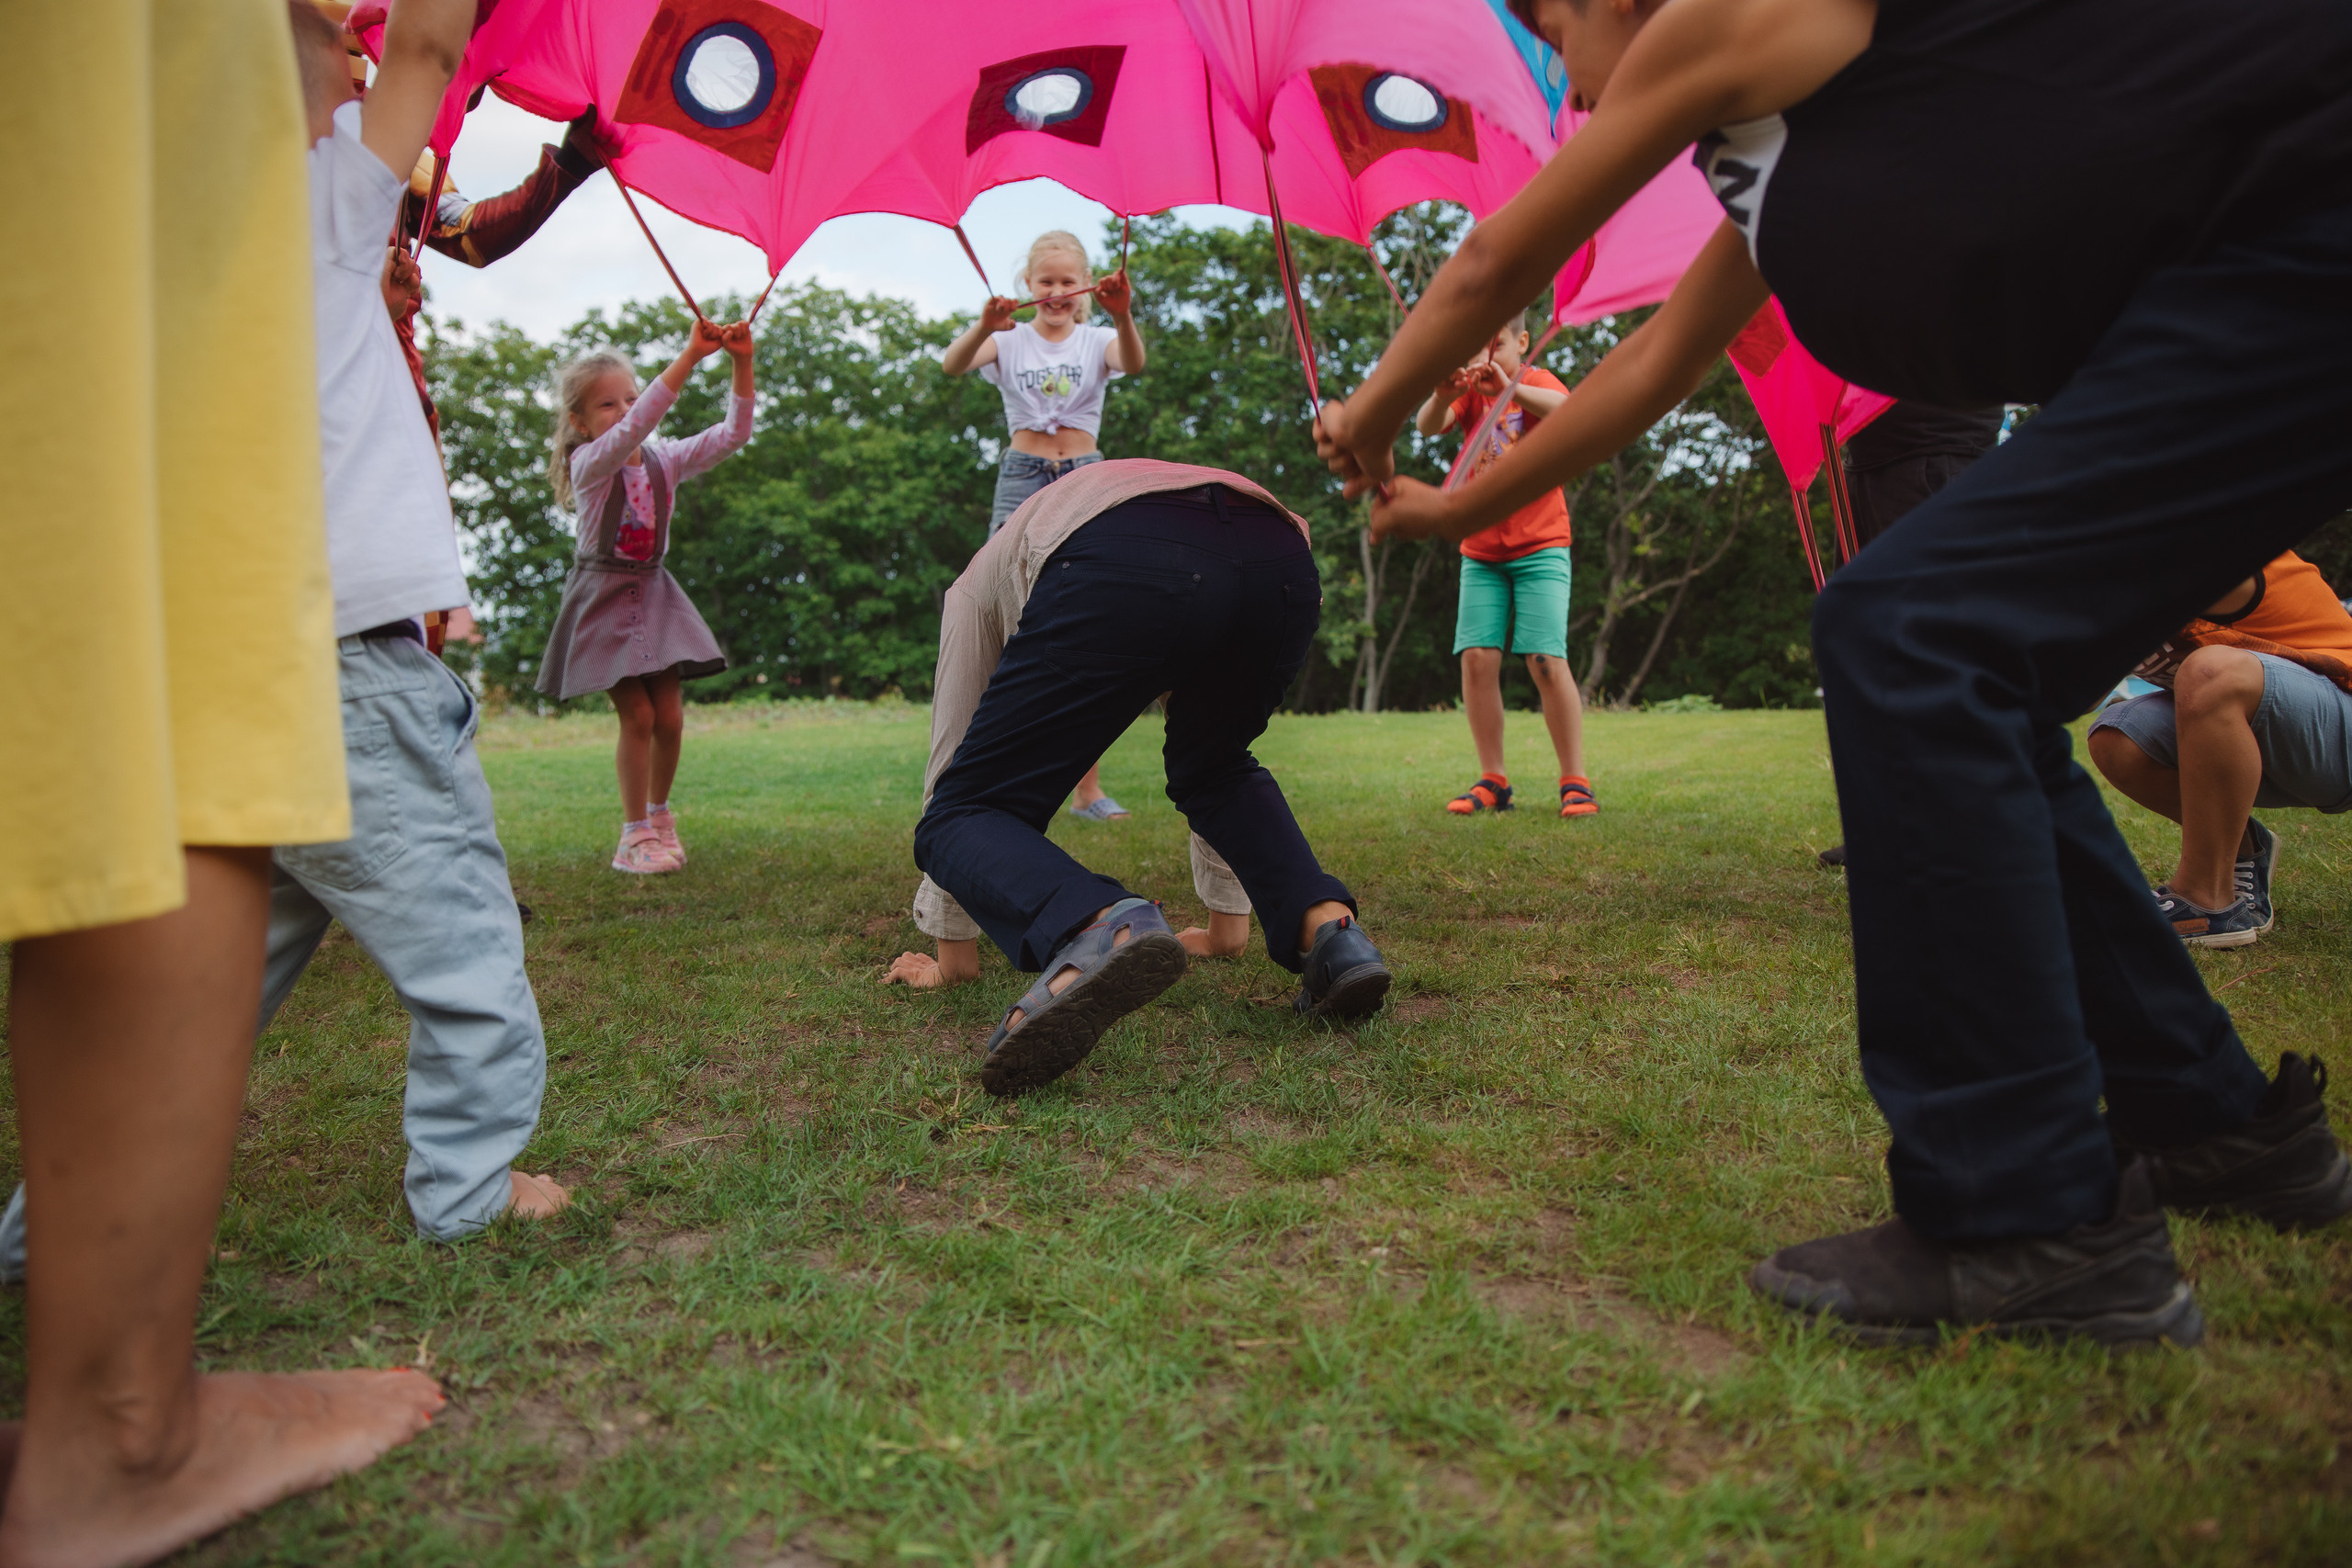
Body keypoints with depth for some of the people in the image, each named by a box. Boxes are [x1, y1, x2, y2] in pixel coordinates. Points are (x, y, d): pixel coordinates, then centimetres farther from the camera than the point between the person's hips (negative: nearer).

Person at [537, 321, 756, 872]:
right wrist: (688, 357, -40)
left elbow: (732, 433, -6)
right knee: (637, 716, -8)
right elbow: (632, 429, -33)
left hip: (654, 595, 5)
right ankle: (635, 834, 6)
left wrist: (741, 364, -20)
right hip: (605, 597, -5)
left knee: (669, 717, 3)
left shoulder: (664, 460, 3)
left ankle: (659, 817, 25)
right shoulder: (590, 465, -13)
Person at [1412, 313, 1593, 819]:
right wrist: (1443, 395, -32)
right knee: (1477, 658, -7)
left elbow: (1570, 411, -24)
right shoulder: (1471, 390, 9)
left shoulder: (1537, 381, -1)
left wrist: (1509, 388, -40)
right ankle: (1492, 781, 1)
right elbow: (1427, 426, -10)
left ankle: (1575, 781, -5)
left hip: (1540, 548, -3)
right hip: (1481, 553, 4)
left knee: (1546, 659, -12)